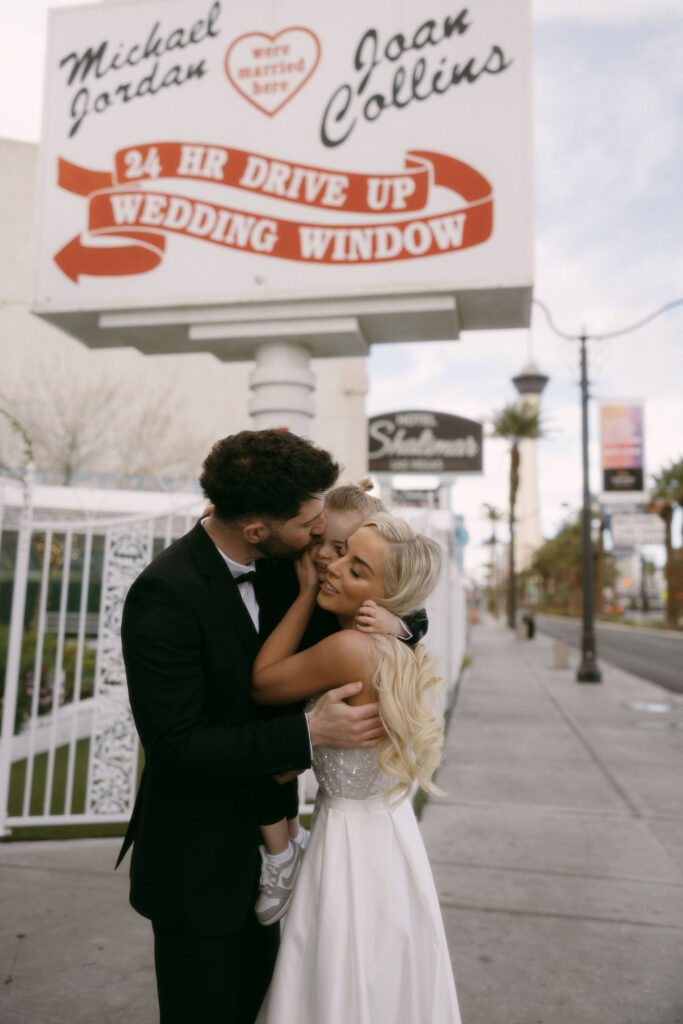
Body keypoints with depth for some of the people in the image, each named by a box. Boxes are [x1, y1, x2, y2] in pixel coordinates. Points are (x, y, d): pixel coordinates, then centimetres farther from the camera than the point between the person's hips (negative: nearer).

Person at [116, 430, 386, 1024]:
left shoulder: (280, 568, -5)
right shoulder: (164, 594, -27)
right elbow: (175, 748, -27)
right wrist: (309, 733, -30)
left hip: (264, 840, 7)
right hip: (197, 861, -7)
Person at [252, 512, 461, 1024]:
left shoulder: (351, 648, -30)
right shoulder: (394, 647, -3)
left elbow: (262, 683, -14)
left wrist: (307, 591, -17)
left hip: (355, 843, -8)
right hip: (385, 827, 8)